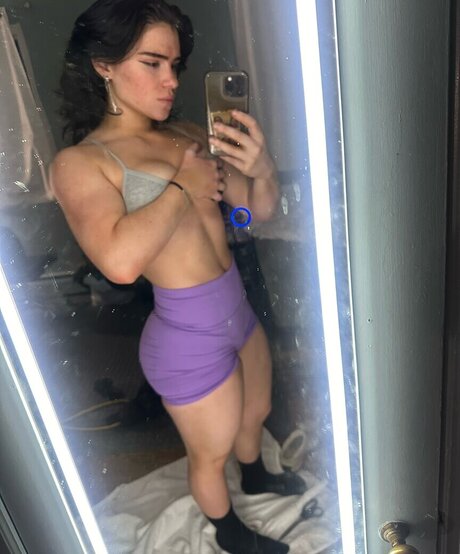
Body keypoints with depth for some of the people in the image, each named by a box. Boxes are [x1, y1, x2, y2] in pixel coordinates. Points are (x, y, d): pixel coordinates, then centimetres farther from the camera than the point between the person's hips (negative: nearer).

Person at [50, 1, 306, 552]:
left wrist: (262, 169, -19)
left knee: (256, 414, 31)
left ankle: (256, 477, 65)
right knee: (210, 454, 20)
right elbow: (121, 260, -33)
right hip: (189, 333, -6)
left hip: (237, 309, 7)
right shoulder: (79, 162, -15)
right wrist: (183, 185, -20)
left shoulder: (187, 134, 2)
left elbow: (260, 209, 3)